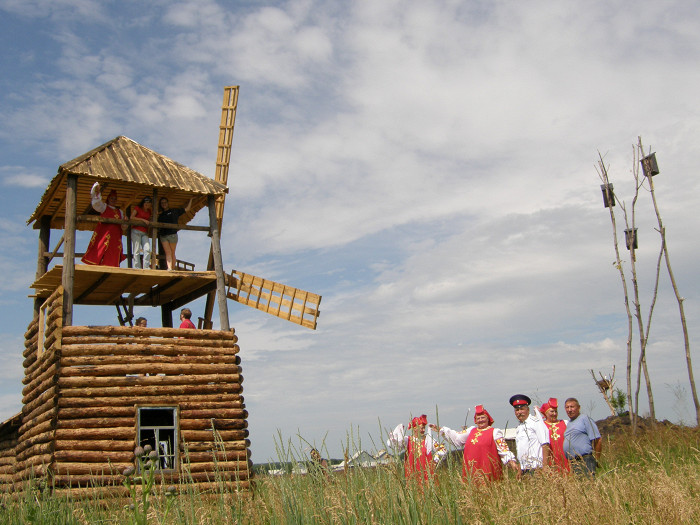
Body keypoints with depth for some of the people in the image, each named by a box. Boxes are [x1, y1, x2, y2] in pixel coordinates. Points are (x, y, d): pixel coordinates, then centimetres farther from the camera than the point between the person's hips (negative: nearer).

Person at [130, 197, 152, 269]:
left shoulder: (149, 211, 19)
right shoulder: (137, 208, 6)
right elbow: (132, 217, -6)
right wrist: (143, 220, -10)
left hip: (145, 232, 4)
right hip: (136, 231, -4)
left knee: (147, 250, -12)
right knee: (137, 250, -8)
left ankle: (146, 267, -13)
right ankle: (137, 268, -8)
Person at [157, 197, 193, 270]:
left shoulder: (174, 211, 11)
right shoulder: (161, 215, 21)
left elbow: (187, 209, 15)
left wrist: (191, 199, 16)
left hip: (172, 235, -3)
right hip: (163, 236, 3)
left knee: (172, 253, 0)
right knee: (168, 253, -10)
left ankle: (173, 269, 5)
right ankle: (169, 268, -22)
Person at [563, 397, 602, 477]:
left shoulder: (585, 419, -4)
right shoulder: (568, 423, 20)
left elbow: (597, 441, -8)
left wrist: (596, 460, -6)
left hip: (585, 461, -7)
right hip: (573, 463, 7)